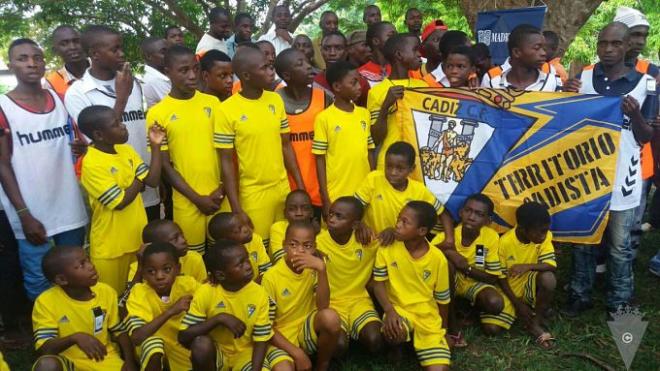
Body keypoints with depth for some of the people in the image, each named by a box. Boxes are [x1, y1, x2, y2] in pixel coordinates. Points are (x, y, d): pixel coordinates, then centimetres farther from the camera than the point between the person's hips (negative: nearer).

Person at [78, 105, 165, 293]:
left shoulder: (125, 150, 1)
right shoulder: (91, 164, -22)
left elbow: (152, 180, -3)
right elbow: (120, 202, -22)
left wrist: (155, 146, -9)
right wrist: (139, 180, -10)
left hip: (137, 237, 6)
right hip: (110, 245, -6)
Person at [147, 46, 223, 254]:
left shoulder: (212, 103, 2)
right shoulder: (157, 114, -6)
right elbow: (165, 166, -5)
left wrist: (222, 188, -5)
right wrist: (197, 198, -8)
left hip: (219, 196, 2)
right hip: (186, 202, -2)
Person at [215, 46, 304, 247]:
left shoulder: (276, 100, 2)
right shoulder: (227, 110, -12)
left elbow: (286, 146, 9)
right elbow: (227, 162, -9)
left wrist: (300, 186, 5)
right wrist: (236, 208, -11)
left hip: (283, 189, 4)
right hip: (253, 195, -4)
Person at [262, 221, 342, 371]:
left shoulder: (313, 267, -7)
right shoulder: (271, 277, -16)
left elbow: (323, 307, -20)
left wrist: (322, 269, -31)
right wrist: (297, 353, -18)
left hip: (308, 328, 4)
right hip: (282, 337, -3)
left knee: (330, 316, -29)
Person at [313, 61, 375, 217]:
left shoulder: (364, 114, 6)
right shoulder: (324, 118, -7)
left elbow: (370, 152, 11)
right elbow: (320, 160, -5)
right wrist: (325, 199, -8)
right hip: (335, 196, -4)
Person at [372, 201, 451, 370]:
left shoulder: (438, 259, -12)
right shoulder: (387, 247, -11)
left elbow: (442, 299, 1)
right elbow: (378, 283, -7)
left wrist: (443, 329, 11)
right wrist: (389, 310, -24)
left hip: (428, 316, 0)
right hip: (398, 309, 1)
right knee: (394, 332, -35)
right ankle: (395, 348, 0)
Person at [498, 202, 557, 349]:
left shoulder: (545, 236, -15)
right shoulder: (505, 242, -23)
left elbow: (551, 266, -21)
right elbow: (501, 278, -13)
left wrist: (528, 266, -38)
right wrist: (518, 304, -14)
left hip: (530, 285, 2)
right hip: (509, 289, -2)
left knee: (548, 278, -34)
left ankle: (536, 323, -11)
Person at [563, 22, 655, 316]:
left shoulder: (645, 84, -3)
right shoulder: (583, 77, 1)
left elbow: (646, 137, 0)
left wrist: (635, 115, -20)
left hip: (622, 177, -1)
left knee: (619, 246, 9)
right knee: (583, 240, 13)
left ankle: (619, 304, 22)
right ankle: (580, 295, 27)